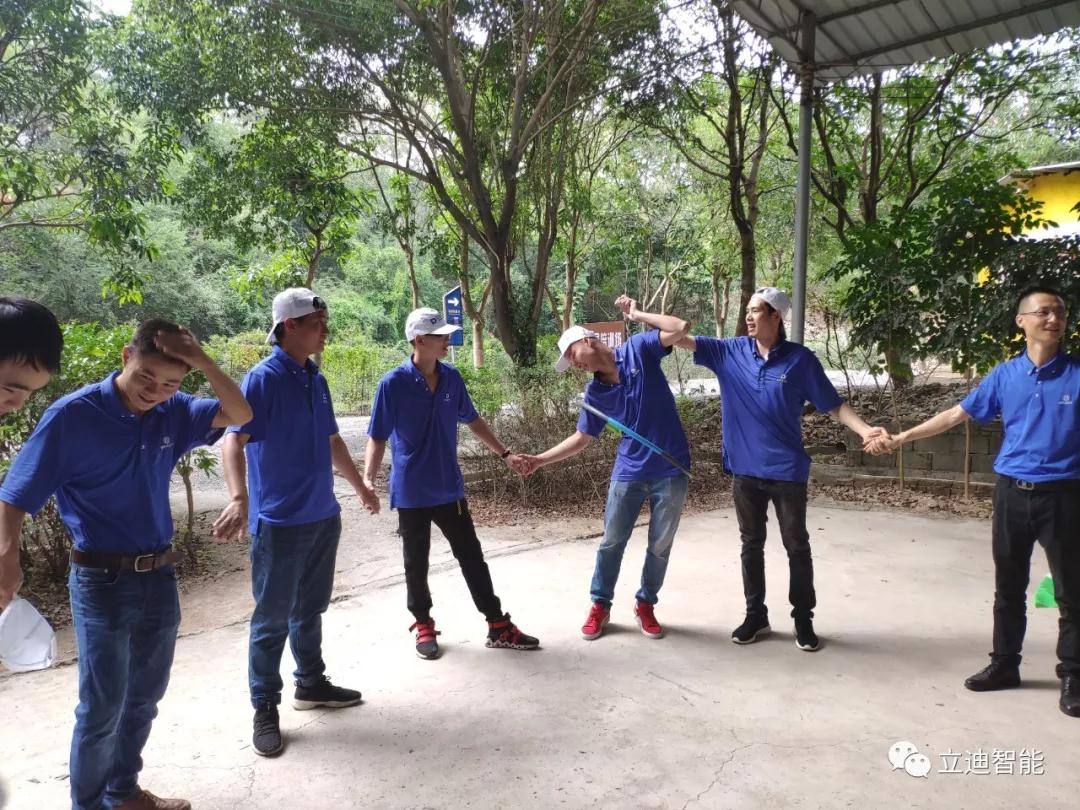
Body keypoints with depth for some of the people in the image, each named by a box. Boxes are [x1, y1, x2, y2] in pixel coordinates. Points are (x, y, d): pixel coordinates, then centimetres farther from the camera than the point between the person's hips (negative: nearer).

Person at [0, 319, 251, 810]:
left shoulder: (172, 414, -1)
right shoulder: (73, 415, -14)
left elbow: (239, 414, -8)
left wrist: (200, 359, -19)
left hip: (159, 577, 5)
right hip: (101, 582, -5)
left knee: (145, 697, 19)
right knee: (102, 708, 5)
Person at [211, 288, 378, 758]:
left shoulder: (316, 380, 9)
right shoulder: (262, 379, -13)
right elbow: (234, 440, -24)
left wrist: (359, 486, 27)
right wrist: (239, 499, -40)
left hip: (323, 516, 7)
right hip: (279, 521, -7)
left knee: (311, 608, 19)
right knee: (273, 617, 5)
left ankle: (311, 683, 35)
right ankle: (265, 707, 19)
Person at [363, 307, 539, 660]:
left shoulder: (452, 378, 0)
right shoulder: (393, 383, -14)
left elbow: (472, 420, 13)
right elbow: (378, 438, -9)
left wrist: (505, 453, 13)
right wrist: (368, 479, -22)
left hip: (449, 487, 4)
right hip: (411, 492, -4)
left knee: (472, 556, 9)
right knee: (416, 564, 11)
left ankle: (499, 627, 19)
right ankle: (423, 626, 31)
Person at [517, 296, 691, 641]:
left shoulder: (638, 349, -7)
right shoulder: (595, 392, 2)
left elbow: (681, 327, -19)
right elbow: (582, 437, 9)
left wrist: (637, 314, -11)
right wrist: (541, 459, 3)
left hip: (671, 470, -3)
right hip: (629, 473, 3)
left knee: (660, 545, 9)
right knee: (611, 542, 8)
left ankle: (645, 605, 29)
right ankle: (600, 605, 27)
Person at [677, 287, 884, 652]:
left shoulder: (800, 359, -7)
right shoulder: (731, 352, 0)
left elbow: (833, 404, -3)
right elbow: (683, 339, 1)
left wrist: (864, 429, -19)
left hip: (787, 470, -2)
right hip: (745, 469, 3)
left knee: (797, 546, 9)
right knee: (751, 544, 13)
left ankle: (803, 619, 25)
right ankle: (755, 615, 28)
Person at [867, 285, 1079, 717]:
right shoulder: (1005, 375, 3)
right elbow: (956, 414, 7)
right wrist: (900, 438, 6)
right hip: (1012, 492, 2)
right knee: (1008, 588, 13)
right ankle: (1004, 664, 27)